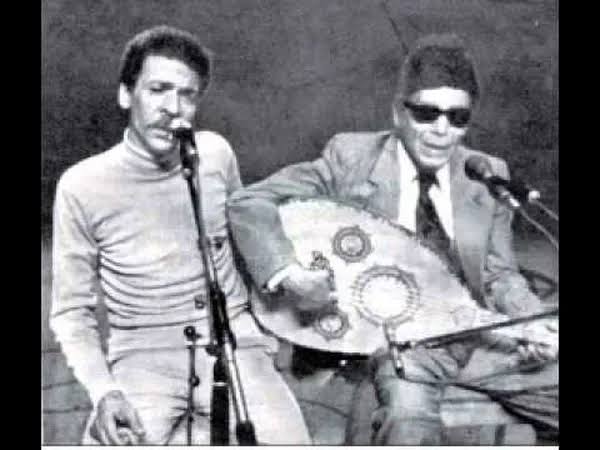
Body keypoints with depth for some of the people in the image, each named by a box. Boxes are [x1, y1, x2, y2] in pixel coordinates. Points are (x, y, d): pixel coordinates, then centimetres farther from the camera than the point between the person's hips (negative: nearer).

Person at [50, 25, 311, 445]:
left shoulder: (217, 153, 1)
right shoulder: (82, 186, -6)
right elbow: (72, 312, -1)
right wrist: (103, 391, -16)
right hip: (144, 357, -1)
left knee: (286, 440, -22)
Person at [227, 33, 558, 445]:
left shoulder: (488, 176, 4)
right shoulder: (352, 158, -7)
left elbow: (499, 275, 9)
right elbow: (248, 203, -9)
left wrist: (533, 323, -11)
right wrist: (287, 274, -25)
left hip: (482, 335, 4)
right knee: (410, 425, -35)